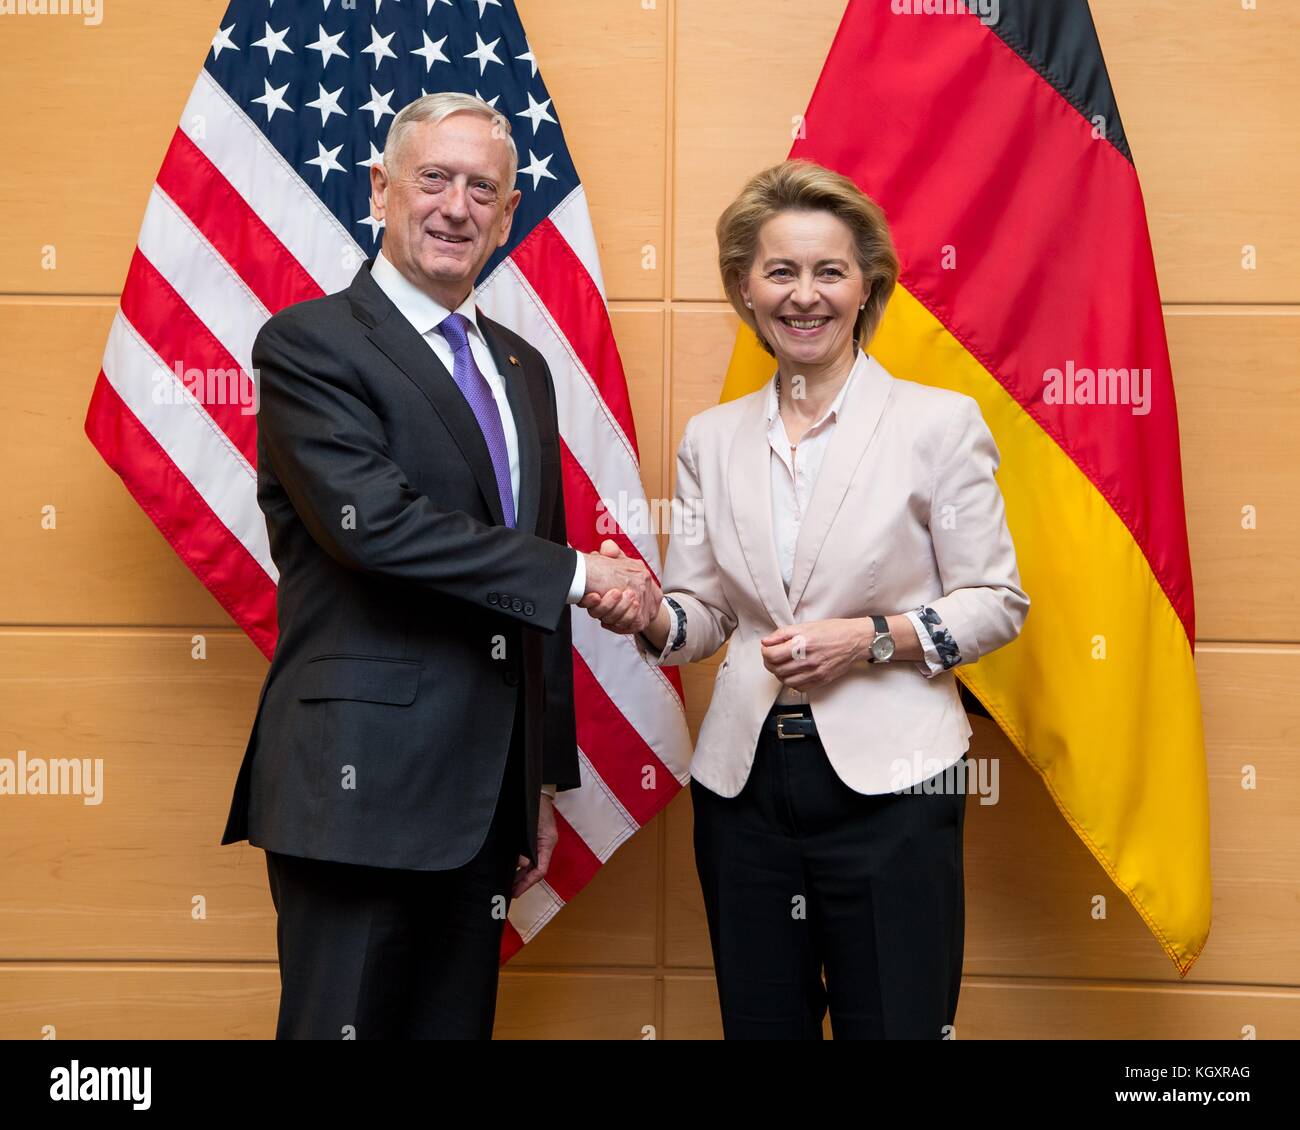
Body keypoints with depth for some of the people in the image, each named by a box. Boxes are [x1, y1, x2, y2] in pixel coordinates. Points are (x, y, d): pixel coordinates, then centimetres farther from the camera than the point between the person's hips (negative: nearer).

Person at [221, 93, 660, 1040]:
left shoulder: (522, 367, 16)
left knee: (459, 1023, 14)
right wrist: (577, 571, -13)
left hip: (488, 793, 7)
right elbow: (374, 523, -21)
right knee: (348, 1021, 1)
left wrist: (544, 781, 17)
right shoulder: (309, 344, -6)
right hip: (362, 785, -6)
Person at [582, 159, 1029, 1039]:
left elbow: (997, 602, -1)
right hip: (744, 781, 4)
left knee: (896, 1024, 2)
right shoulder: (712, 438, 8)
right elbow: (704, 614, 10)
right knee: (761, 1024, 14)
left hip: (889, 784, -3)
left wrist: (870, 638, -15)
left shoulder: (940, 421, -3)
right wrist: (649, 619, -12)